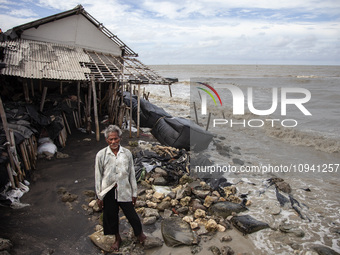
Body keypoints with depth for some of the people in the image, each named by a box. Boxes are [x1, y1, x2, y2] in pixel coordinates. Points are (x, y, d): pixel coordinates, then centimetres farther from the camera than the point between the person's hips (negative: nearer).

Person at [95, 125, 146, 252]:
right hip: (108, 192, 0)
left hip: (124, 190, 0)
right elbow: (98, 177, -3)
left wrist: (134, 193, 4)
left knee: (131, 214, 8)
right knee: (111, 216, 16)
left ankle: (140, 233, 39)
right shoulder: (101, 155, -10)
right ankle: (117, 238, 43)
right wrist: (99, 196, -1)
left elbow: (132, 174, 1)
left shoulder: (127, 153, -7)